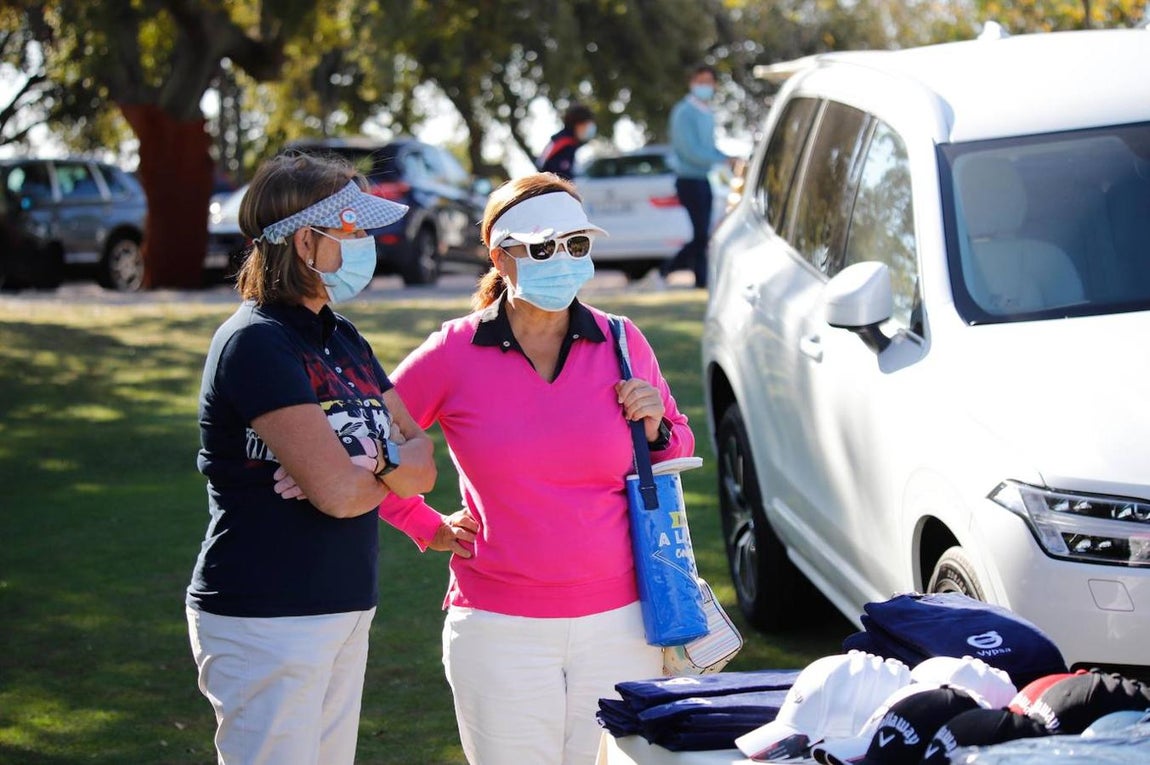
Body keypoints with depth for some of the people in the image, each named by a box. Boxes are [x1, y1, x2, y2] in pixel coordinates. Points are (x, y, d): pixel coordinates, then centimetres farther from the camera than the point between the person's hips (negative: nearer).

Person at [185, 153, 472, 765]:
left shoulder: (342, 340, 13)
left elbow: (424, 462, 8)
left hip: (345, 610, 9)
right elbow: (337, 492, -21)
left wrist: (378, 462, -13)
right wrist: (394, 469, 0)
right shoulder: (257, 343, -15)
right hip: (265, 620, -9)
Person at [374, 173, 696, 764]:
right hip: (499, 630, -1)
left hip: (619, 626, 2)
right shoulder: (455, 353, -4)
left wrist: (656, 427, -4)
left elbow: (677, 458, 17)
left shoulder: (622, 344, 3)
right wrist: (430, 529, 4)